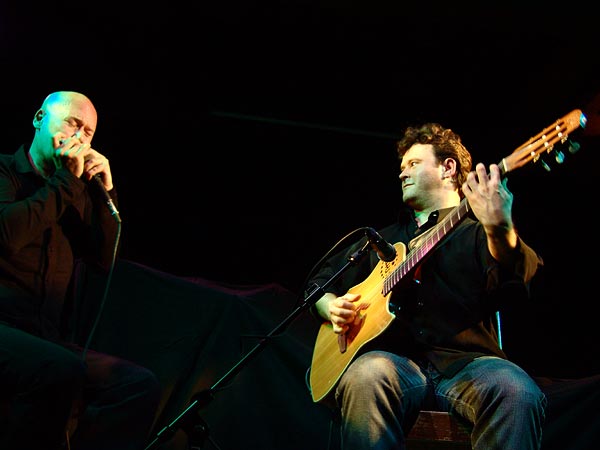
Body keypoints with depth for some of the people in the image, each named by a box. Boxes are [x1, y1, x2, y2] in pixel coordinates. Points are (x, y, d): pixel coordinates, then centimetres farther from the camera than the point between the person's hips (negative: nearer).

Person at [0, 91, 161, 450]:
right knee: (63, 371, -35)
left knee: (142, 386, -13)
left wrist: (105, 191, 3)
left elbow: (106, 259, 12)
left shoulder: (78, 194, 20)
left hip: (48, 339, 6)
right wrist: (66, 179, -8)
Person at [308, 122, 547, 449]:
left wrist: (500, 229, -31)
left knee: (516, 392, -34)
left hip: (466, 361, -1)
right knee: (366, 376, -34)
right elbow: (320, 281, 31)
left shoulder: (479, 232, 13)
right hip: (394, 358, 2)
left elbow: (514, 287, -10)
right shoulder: (382, 238, 26)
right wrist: (331, 307, 7)